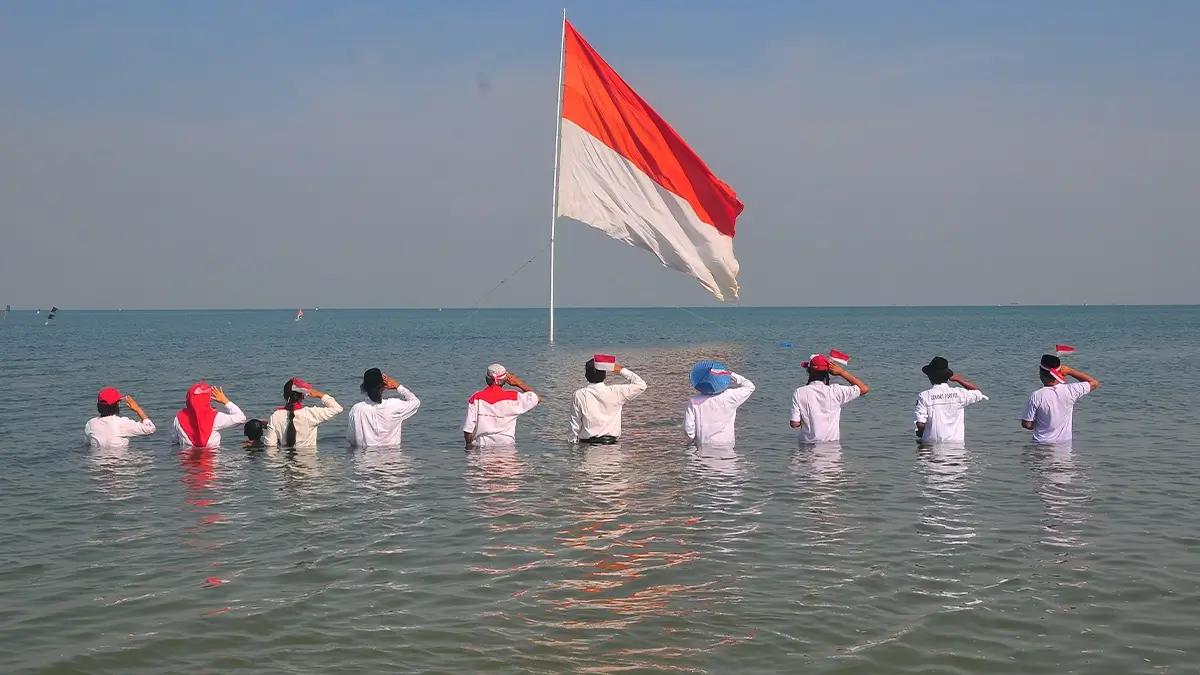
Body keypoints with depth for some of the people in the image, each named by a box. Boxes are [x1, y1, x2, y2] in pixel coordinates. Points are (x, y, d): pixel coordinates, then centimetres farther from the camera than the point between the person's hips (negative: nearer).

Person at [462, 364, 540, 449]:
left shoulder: (475, 398, -1)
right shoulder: (513, 397, -2)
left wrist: (469, 445, 15)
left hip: (481, 446, 0)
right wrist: (518, 383, 18)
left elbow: (468, 429, -2)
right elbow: (537, 398, 14)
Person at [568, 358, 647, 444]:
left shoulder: (579, 395, -3)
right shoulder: (615, 392, -4)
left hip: (587, 443, -1)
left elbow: (575, 425, 1)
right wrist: (622, 370, 10)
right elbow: (641, 385, 6)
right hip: (611, 442, 1)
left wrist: (573, 444, 12)